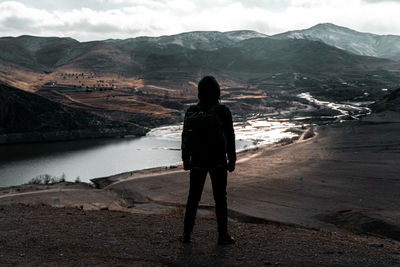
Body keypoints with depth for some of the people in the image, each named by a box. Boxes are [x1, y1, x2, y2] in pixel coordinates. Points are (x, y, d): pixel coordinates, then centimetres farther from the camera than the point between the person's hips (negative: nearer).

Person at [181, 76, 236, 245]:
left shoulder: (191, 111, -1)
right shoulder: (222, 111, -11)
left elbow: (185, 137, 4)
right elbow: (230, 137, -8)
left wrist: (185, 159, 13)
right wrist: (232, 160, 0)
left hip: (197, 161, 3)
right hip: (217, 161, -3)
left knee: (193, 197, 12)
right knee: (220, 198, 7)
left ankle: (186, 234, 15)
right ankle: (223, 236, 11)